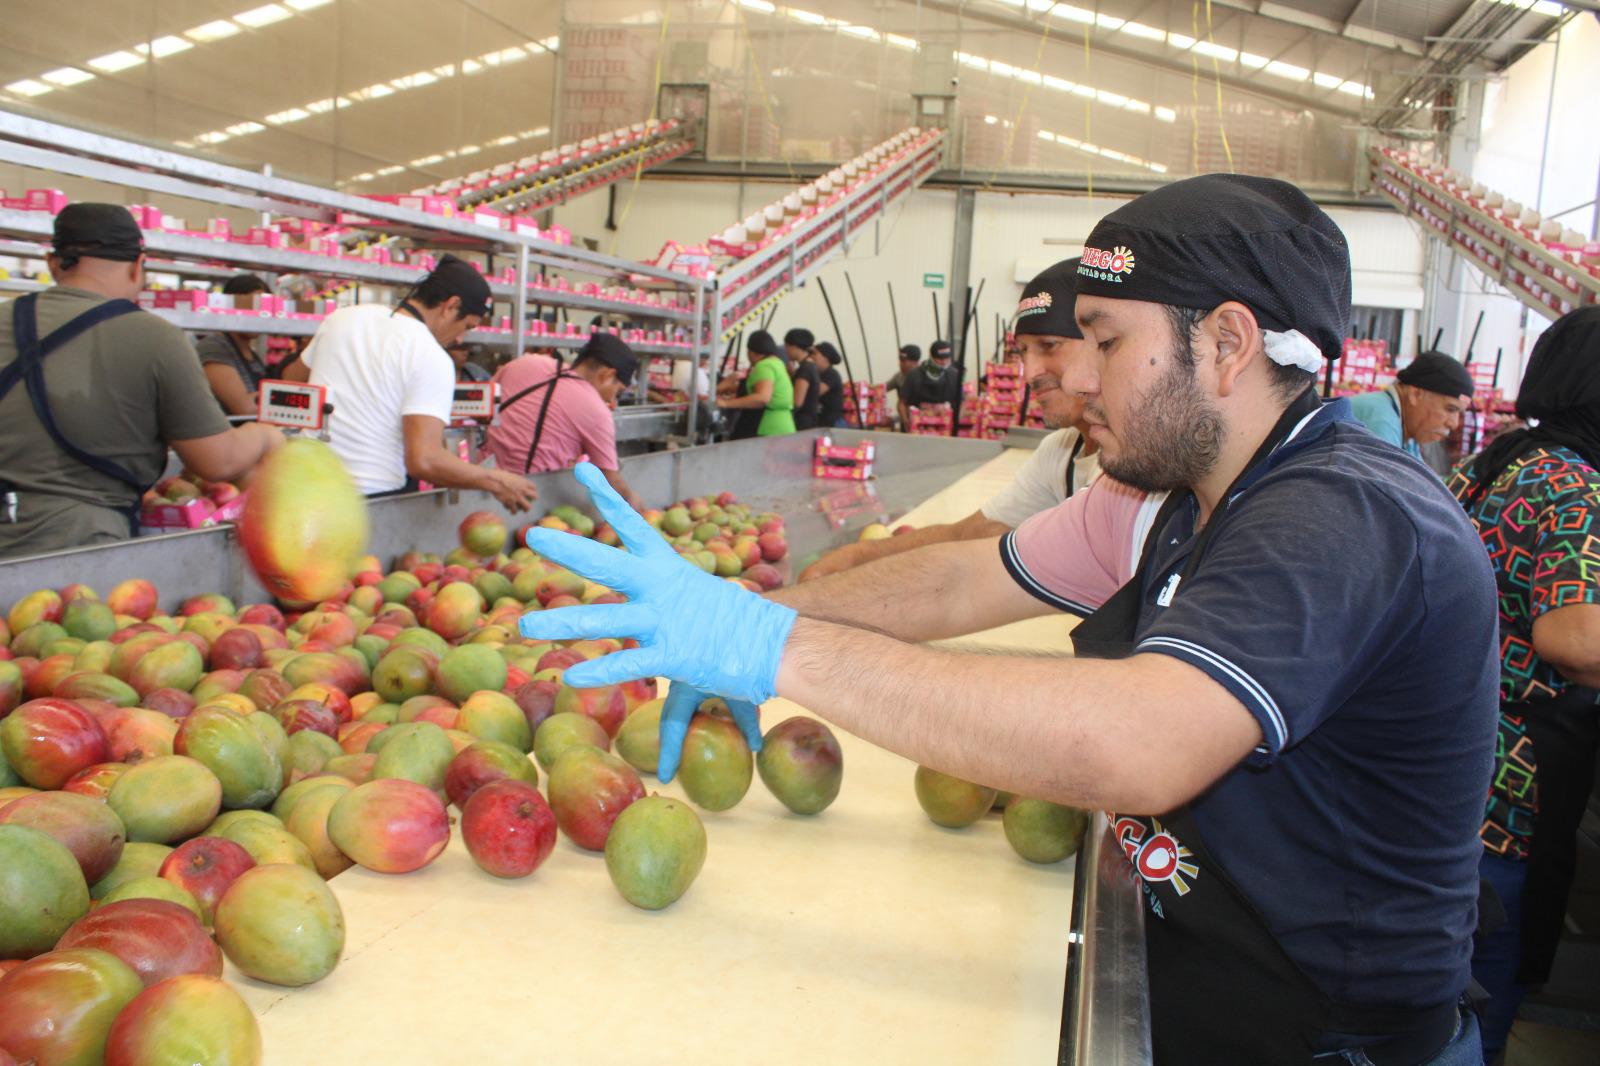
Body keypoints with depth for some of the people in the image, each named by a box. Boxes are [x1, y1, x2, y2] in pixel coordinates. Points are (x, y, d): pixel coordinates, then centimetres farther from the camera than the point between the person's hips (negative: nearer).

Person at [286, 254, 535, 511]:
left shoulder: (342, 317, 6)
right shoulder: (432, 359, -14)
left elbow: (292, 380, 22)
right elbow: (424, 460, -23)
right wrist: (495, 482, -13)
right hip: (377, 494, -6)